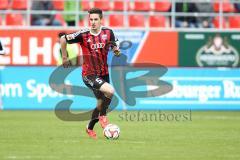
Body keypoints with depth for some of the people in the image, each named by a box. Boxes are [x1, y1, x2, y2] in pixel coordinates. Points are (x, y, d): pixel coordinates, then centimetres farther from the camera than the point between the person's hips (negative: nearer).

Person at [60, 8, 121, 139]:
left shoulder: (108, 32, -6)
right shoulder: (83, 34, -18)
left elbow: (114, 46, 10)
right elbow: (63, 39, -10)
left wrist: (116, 50, -12)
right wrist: (64, 57, -4)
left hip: (104, 73, 5)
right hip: (89, 75, -5)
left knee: (101, 103, 16)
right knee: (110, 91, -28)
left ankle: (90, 128, 41)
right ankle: (103, 116, -3)